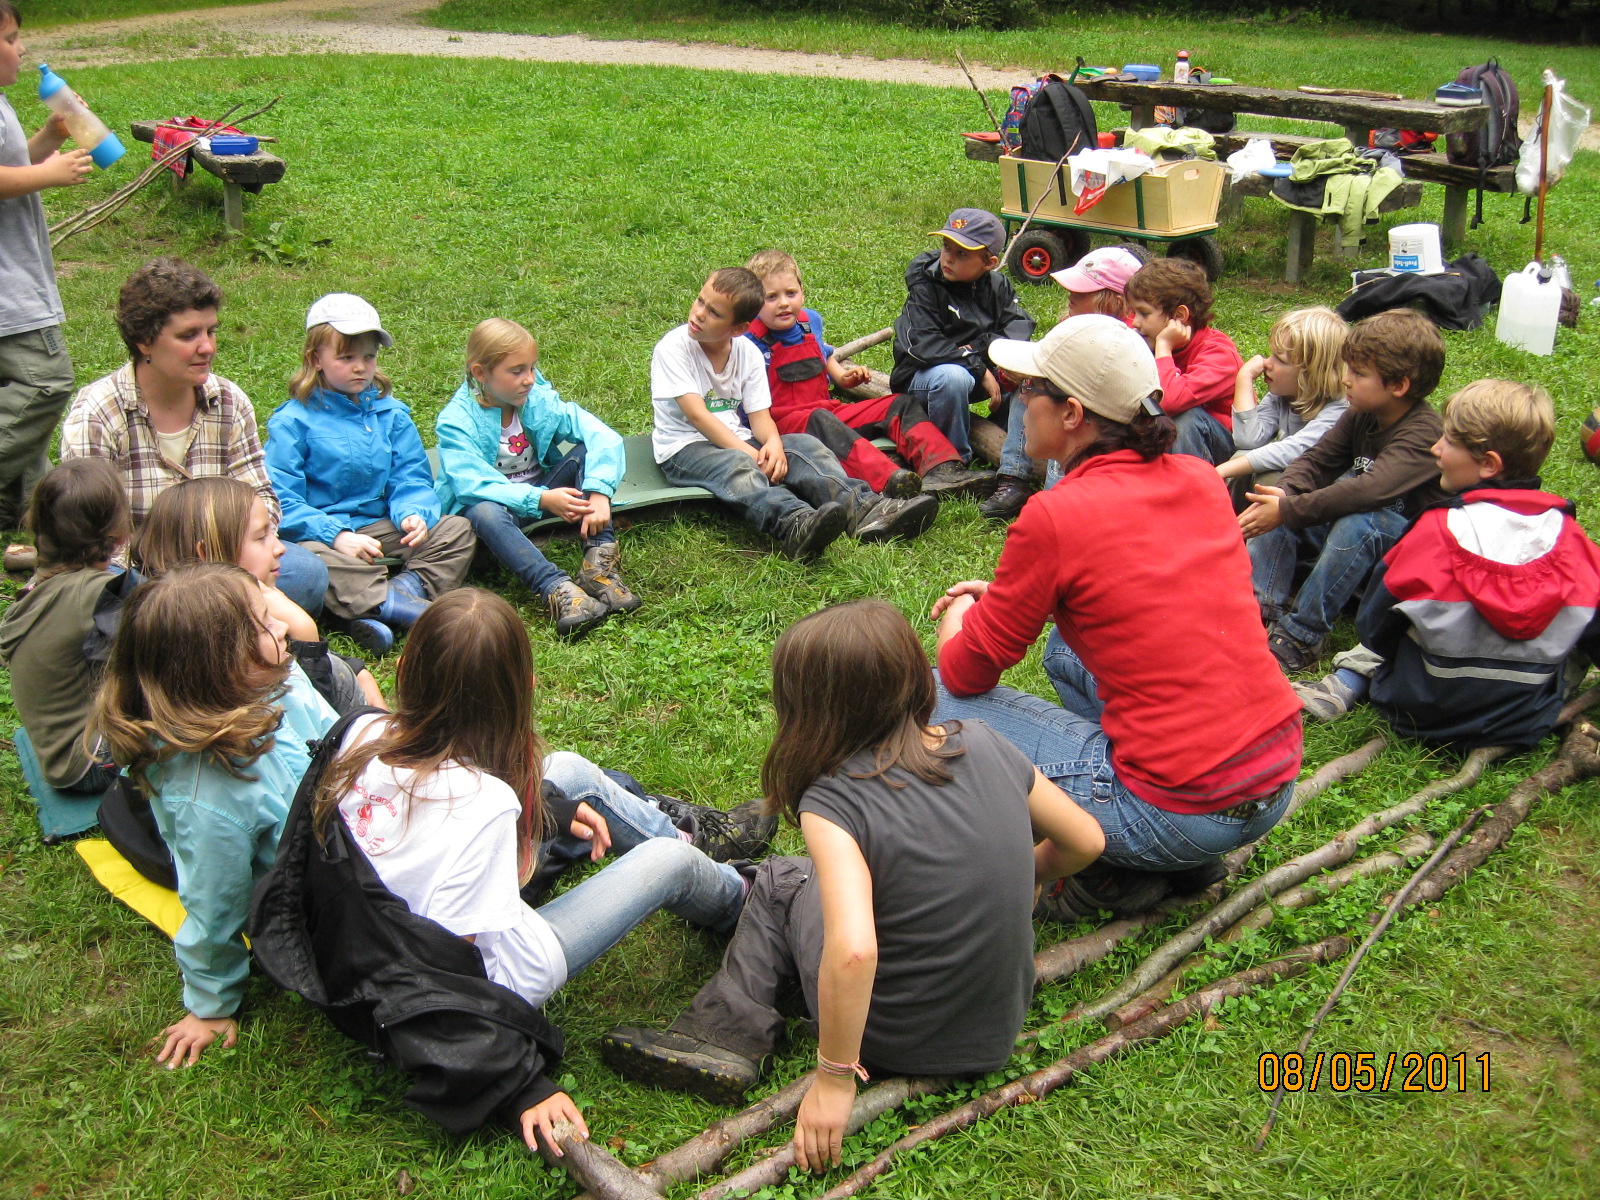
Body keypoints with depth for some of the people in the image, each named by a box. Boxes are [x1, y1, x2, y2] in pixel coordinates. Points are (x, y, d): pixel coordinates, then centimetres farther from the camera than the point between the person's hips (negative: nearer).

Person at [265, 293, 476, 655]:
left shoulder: (390, 413, 9)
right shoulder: (293, 421, -5)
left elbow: (411, 478, 5)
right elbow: (284, 502, -12)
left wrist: (413, 514, -19)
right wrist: (337, 535, -26)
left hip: (380, 527, 5)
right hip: (322, 533, -4)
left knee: (458, 530, -13)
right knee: (312, 558, -37)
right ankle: (399, 606, -47)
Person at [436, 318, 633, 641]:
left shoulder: (540, 400, -9)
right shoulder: (456, 421, -17)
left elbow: (604, 438, -18)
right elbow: (473, 485, -30)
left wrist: (599, 494, -35)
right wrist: (541, 499, -41)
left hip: (544, 494, 4)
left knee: (586, 452, -19)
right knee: (484, 511, -38)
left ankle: (599, 563, -33)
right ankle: (557, 588, -54)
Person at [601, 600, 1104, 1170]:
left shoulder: (832, 801, -22)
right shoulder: (983, 744, -7)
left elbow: (853, 951, -35)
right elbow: (1085, 842, 4)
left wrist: (834, 1080, -22)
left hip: (897, 1043, -5)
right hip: (1003, 1027, 5)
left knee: (779, 881, 16)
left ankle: (726, 1036, 8)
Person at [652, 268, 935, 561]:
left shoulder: (747, 351, 6)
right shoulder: (672, 348, -9)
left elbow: (760, 415, 0)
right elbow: (696, 414, -19)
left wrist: (773, 442, -24)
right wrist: (749, 452, -27)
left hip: (736, 440, 6)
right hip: (685, 447, -6)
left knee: (804, 444, -17)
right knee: (735, 464, -36)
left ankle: (863, 507, -39)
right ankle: (795, 525, -65)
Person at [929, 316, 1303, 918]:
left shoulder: (1055, 517, -15)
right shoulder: (1199, 478, 5)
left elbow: (965, 674, -3)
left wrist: (960, 613, 20)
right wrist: (1009, 595, 23)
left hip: (1181, 815, -7)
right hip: (1280, 781, 8)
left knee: (939, 700, 3)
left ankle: (1110, 870, 3)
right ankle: (1187, 861, 18)